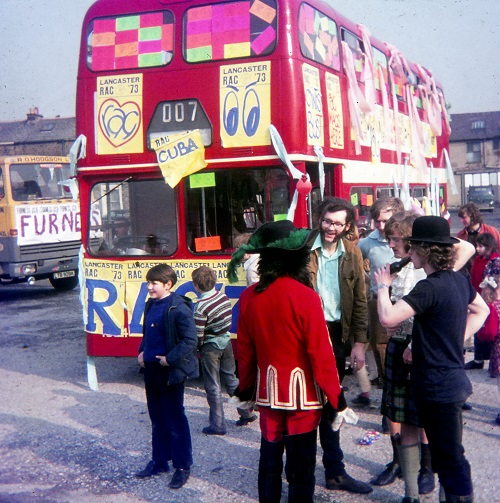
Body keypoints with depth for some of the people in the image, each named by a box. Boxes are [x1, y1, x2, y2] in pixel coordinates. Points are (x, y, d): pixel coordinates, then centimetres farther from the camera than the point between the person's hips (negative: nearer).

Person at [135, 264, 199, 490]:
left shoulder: (179, 308, -17)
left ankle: (182, 466, 13)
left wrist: (170, 359, -19)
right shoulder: (151, 305, 9)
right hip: (151, 370, 8)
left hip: (170, 373, -8)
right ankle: (159, 461, 30)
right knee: (157, 419, 18)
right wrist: (141, 352, 7)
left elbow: (190, 341, -19)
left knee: (175, 420, 2)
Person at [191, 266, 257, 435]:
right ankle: (246, 413, 29)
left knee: (213, 387, 4)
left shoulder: (201, 306, -23)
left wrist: (198, 346, 0)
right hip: (226, 342, 7)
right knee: (231, 379, 21)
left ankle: (217, 425, 10)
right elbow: (229, 321, 6)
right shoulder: (224, 297, -2)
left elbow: (198, 334, -19)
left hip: (210, 347, -7)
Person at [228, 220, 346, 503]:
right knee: (301, 464, 5)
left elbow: (245, 350, 5)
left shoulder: (249, 297, -3)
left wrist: (246, 390, 18)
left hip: (267, 391, 5)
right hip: (301, 391, -5)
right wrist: (335, 397, -6)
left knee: (270, 458, 16)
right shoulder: (305, 297, -17)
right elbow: (321, 353, -15)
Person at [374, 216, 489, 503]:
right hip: (453, 380, 9)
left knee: (450, 458, 2)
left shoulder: (430, 287, -22)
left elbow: (388, 317, -29)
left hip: (438, 388, -9)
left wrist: (383, 286, -11)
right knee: (448, 455, 21)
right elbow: (481, 311, 22)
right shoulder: (459, 280, 5)